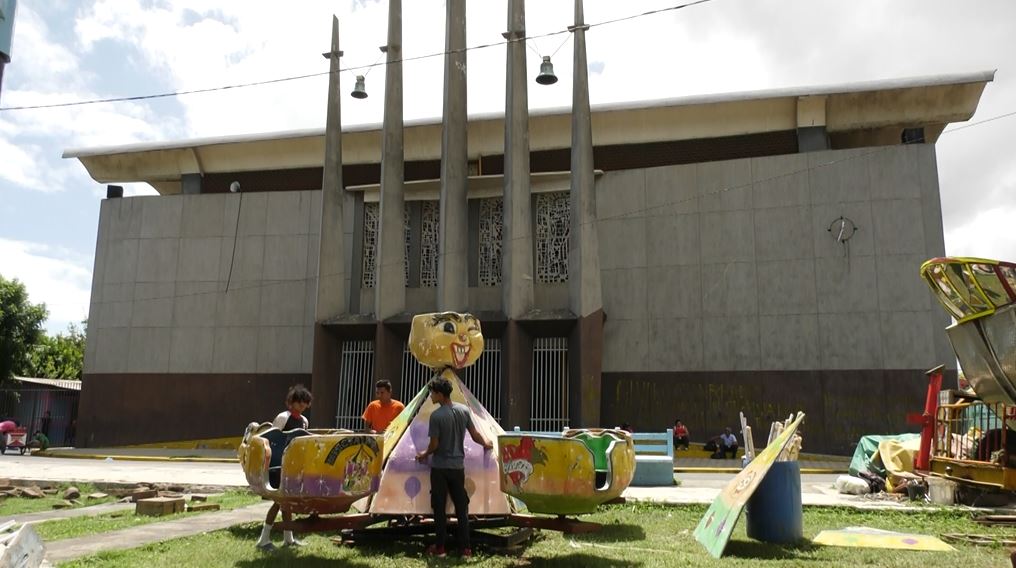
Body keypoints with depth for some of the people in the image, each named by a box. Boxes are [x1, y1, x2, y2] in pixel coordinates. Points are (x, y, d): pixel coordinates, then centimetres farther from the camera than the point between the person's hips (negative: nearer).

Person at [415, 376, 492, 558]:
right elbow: (475, 435, 5)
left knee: (439, 508, 7)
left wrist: (424, 454, 8)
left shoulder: (436, 416, -16)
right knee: (462, 508, 9)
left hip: (439, 467, -4)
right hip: (457, 466, 4)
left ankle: (440, 547, 13)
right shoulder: (464, 410, -1)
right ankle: (465, 548, 10)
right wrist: (486, 443, 25)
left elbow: (434, 445, -13)